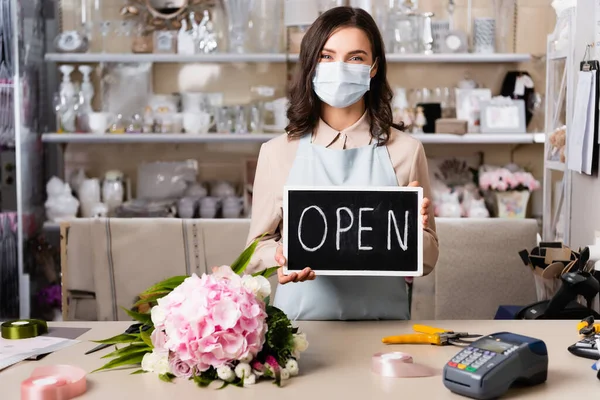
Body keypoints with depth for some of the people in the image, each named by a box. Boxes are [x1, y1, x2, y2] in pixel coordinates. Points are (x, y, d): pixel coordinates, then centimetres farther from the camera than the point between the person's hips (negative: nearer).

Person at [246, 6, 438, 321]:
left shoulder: (405, 150, 3)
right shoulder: (277, 152, 4)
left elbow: (425, 261, 9)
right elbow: (258, 247, 9)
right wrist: (281, 256, -11)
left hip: (383, 318, 1)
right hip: (300, 316, 0)